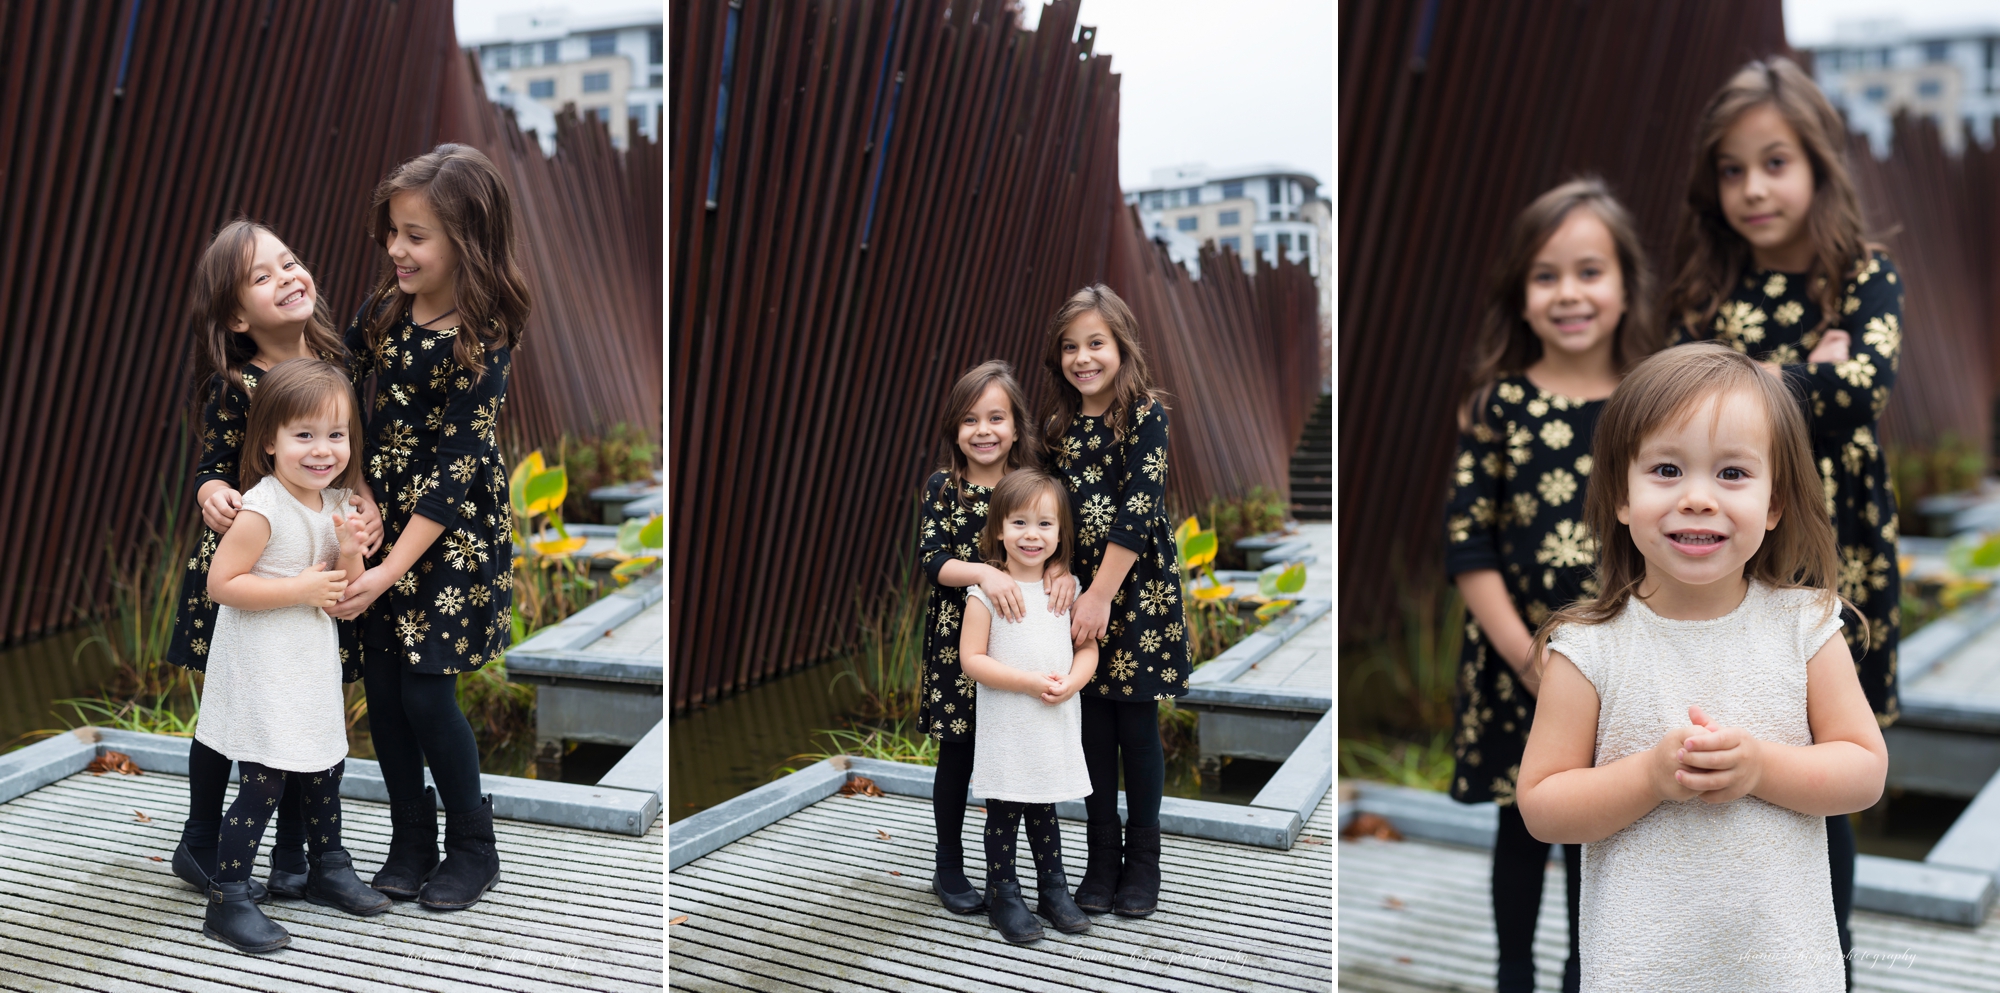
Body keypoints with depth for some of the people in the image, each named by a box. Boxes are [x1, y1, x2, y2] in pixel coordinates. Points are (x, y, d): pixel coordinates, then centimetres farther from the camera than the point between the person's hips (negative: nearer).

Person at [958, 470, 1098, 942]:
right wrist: (1030, 682, -21)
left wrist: (1069, 683, -14)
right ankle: (1003, 897, 18)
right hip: (1006, 730, -4)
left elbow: (1088, 648, 7)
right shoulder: (987, 591, -10)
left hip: (1056, 727, 4)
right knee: (1003, 814, 5)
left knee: (1044, 811, 16)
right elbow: (972, 659, -13)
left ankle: (1053, 891, 28)